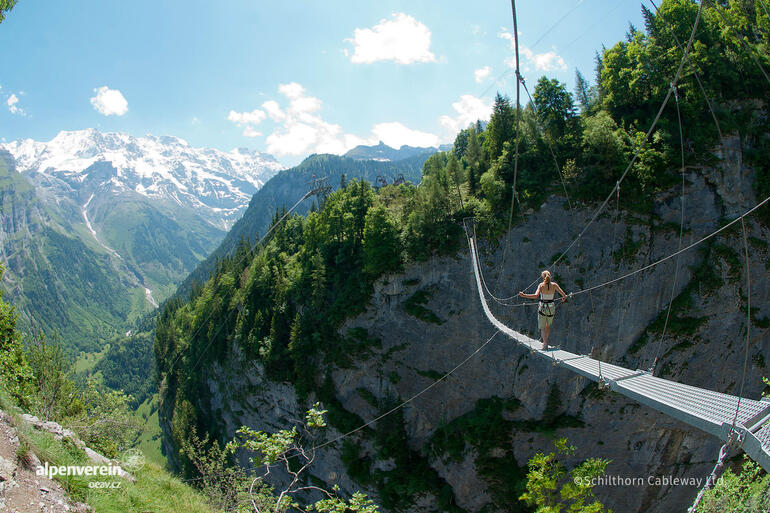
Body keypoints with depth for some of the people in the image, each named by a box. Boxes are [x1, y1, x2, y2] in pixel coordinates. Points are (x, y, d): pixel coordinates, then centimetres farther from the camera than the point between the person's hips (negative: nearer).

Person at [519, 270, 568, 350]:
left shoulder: (541, 285, -10)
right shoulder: (554, 285, -3)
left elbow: (536, 296, -23)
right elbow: (564, 295, -3)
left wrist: (524, 295, -20)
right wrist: (564, 297, 21)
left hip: (542, 307, -3)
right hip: (551, 307, 3)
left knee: (542, 327, 6)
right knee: (548, 326, 24)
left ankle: (545, 344, -6)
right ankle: (546, 342, 27)